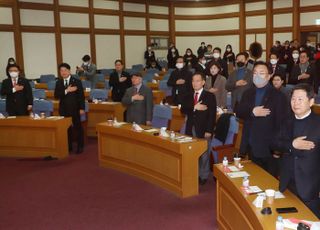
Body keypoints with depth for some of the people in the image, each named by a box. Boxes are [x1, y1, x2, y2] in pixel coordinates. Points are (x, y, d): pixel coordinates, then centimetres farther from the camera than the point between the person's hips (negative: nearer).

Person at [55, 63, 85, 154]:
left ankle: (80, 147, 13)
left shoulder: (77, 81, -3)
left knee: (77, 127, 3)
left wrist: (82, 108, -10)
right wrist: (66, 90, -19)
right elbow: (56, 96, -6)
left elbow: (81, 96, -5)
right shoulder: (58, 82, 6)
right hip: (63, 109, 3)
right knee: (66, 128, 8)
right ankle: (68, 146, 19)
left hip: (74, 109, -3)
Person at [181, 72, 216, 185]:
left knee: (204, 154, 2)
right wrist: (194, 107, -15)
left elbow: (212, 115, -7)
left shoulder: (210, 96, -1)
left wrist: (209, 130, -13)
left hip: (203, 129, -4)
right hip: (191, 129, 4)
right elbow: (183, 109, 2)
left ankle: (203, 176, 14)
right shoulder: (188, 96, 13)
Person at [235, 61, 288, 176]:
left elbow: (281, 121, -10)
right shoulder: (248, 93, 11)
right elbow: (238, 112, 3)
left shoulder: (278, 95, -6)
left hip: (269, 146, -5)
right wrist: (252, 112, -16)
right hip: (251, 145, 5)